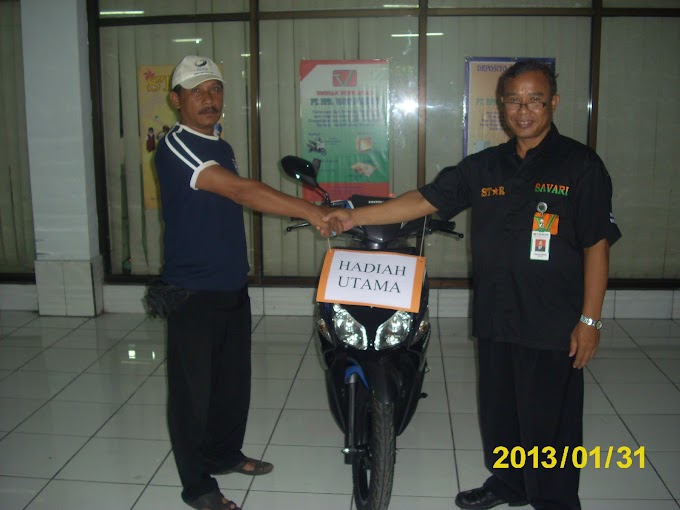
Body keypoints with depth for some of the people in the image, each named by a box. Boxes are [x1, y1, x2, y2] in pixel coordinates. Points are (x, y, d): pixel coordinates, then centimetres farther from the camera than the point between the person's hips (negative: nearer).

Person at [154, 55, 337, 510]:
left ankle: (224, 453, 37)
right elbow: (242, 190, -28)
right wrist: (310, 211, -33)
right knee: (193, 387, 3)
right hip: (194, 292, -8)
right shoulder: (176, 147, -17)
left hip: (233, 286, 9)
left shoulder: (223, 148, 13)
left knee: (234, 379, 18)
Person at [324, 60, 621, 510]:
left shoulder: (580, 164, -6)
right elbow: (425, 200, 4)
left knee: (549, 421, 6)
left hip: (554, 323, -5)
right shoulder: (484, 166, 7)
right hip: (495, 319, 5)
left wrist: (590, 320, -11)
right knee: (497, 409, 19)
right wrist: (356, 216, -4)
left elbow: (596, 245, -7)